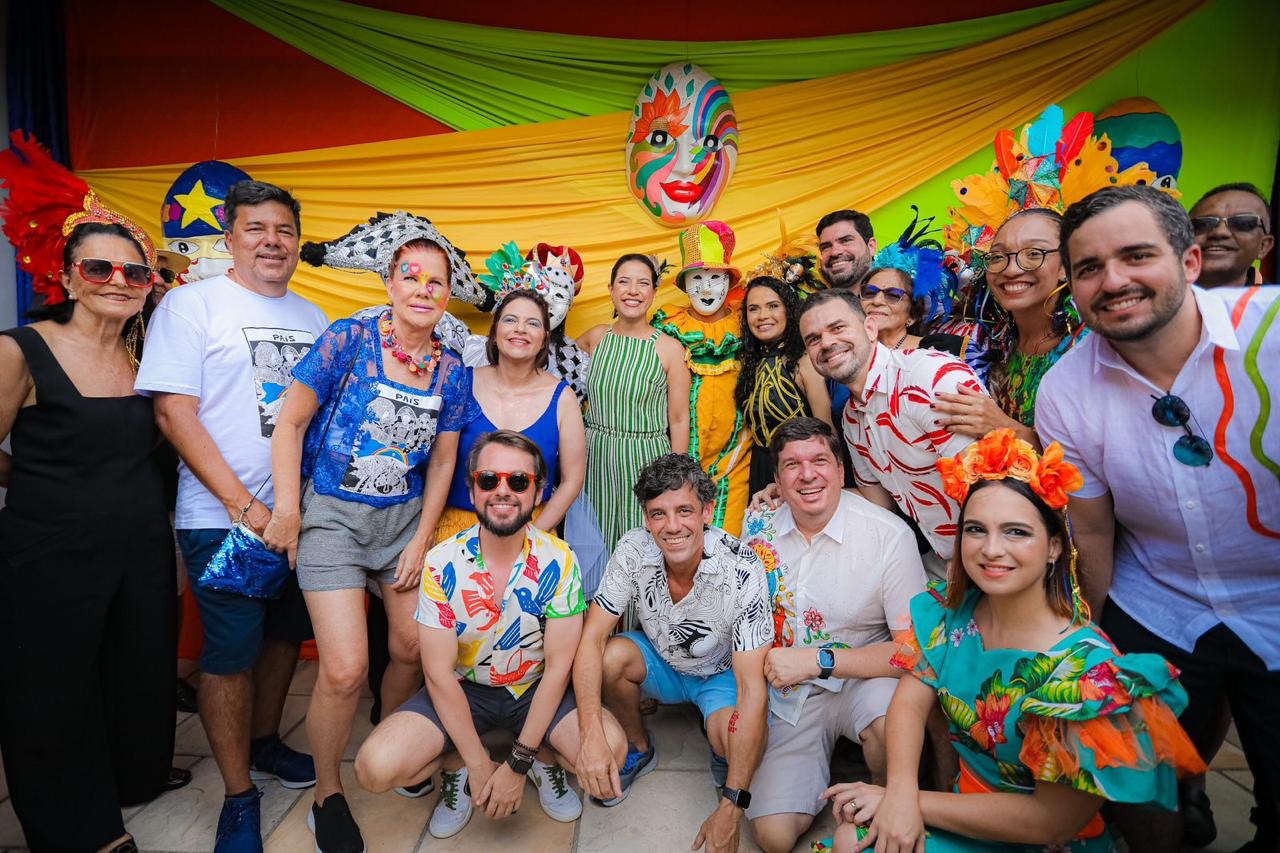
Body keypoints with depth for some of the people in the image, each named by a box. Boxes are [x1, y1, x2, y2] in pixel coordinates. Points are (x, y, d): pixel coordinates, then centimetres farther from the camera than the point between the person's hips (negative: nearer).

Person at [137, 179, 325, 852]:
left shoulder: (312, 317, 11)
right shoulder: (192, 304, -5)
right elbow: (174, 413, -12)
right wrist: (246, 506, -16)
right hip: (223, 518, -5)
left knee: (285, 635, 17)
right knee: (232, 653, 2)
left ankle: (264, 744, 39)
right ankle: (239, 797, 20)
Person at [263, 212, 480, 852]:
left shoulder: (452, 370, 1)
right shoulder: (349, 340, -10)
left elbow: (442, 461, 6)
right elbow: (290, 422, -7)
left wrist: (421, 541, 4)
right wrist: (287, 511, -9)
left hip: (405, 516, 4)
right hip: (332, 514, -4)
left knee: (411, 647, 8)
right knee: (345, 669, -8)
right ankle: (327, 797, 19)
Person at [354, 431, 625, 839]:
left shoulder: (558, 561, -17)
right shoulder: (442, 564, -16)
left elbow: (558, 667, -14)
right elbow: (439, 674, -13)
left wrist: (518, 765, -15)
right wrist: (480, 767, -14)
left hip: (536, 689, 0)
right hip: (461, 690, 1)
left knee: (609, 748, -27)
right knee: (375, 767, -24)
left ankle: (544, 761, 9)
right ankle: (458, 773, 9)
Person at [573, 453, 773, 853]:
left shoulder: (741, 569, -32)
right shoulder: (633, 550, -24)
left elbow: (753, 688, -32)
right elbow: (591, 638, -23)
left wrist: (730, 810, -34)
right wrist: (592, 737, -37)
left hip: (723, 673, -3)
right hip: (661, 662, 3)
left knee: (740, 739, -33)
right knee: (611, 655, -28)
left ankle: (723, 755, 6)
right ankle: (639, 748, 3)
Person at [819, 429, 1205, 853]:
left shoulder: (1088, 672, -27)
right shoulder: (948, 610, -10)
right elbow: (910, 700, -10)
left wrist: (915, 801, -22)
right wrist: (900, 794, -28)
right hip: (962, 808, 5)